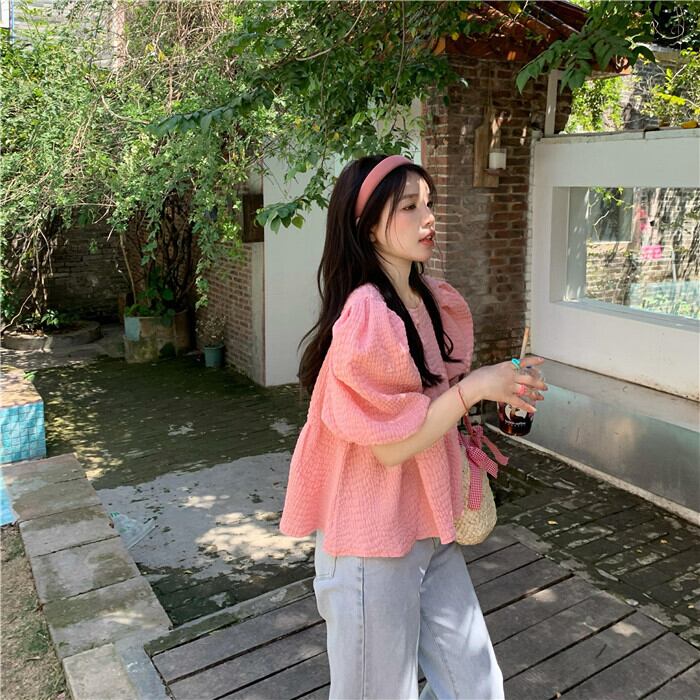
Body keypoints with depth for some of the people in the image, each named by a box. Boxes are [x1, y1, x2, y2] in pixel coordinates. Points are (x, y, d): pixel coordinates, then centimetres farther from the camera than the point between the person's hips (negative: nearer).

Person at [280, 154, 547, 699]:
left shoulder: (436, 300, 2)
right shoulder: (365, 318, -23)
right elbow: (392, 444, -23)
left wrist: (496, 388, 2)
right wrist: (476, 385, -20)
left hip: (430, 529, 7)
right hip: (374, 542, -7)